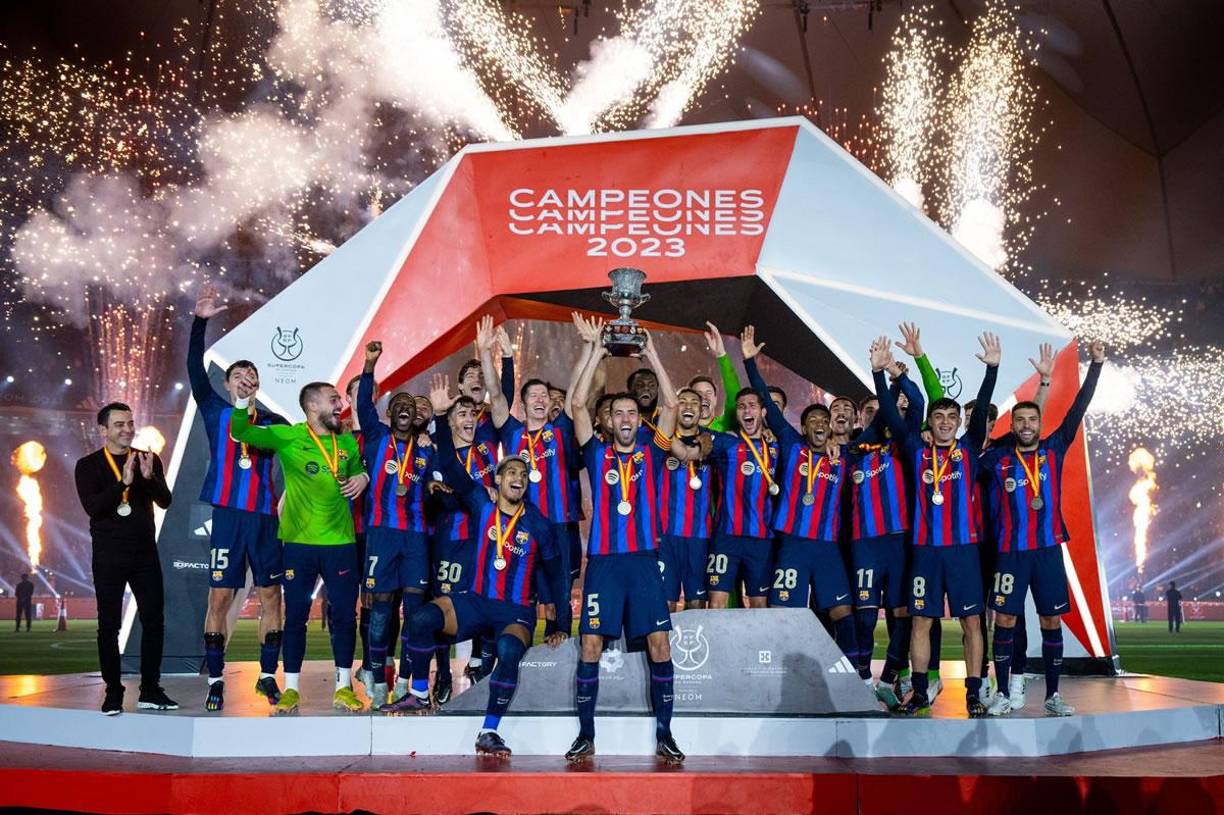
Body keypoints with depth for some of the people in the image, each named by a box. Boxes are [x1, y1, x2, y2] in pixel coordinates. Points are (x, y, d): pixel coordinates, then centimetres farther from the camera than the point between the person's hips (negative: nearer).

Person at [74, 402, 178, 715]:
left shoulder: (149, 460, 7)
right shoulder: (88, 465, 0)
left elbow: (165, 501, -3)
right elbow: (92, 506, -15)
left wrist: (149, 477, -21)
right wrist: (124, 482, -24)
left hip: (145, 552, 3)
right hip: (108, 556, -2)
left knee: (154, 621, 1)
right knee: (109, 625, 1)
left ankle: (150, 691, 10)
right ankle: (113, 693, 9)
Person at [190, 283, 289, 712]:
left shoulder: (274, 422, 10)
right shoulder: (216, 411, 6)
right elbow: (195, 370, -6)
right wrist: (200, 322, -18)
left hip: (266, 517, 2)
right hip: (228, 516, -2)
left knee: (271, 596, 4)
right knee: (220, 597, -1)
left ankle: (267, 675, 15)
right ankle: (215, 680, 7)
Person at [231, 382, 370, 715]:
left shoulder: (347, 442, 9)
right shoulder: (287, 437, -3)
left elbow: (358, 470, 24)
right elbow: (241, 432, -10)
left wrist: (363, 477, 1)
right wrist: (242, 400, -25)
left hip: (340, 541, 3)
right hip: (298, 541, -3)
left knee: (345, 613, 5)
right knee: (296, 614, 4)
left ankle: (343, 687, 17)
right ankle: (291, 689, 14)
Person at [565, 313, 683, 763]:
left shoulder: (651, 453, 9)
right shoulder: (597, 453, 8)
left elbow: (669, 404, 1)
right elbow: (578, 404, 0)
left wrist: (651, 353, 0)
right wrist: (594, 351, -1)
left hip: (644, 560, 0)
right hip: (603, 560, 0)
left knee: (659, 643, -4)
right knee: (590, 645, -2)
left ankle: (664, 734, 4)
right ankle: (586, 734, 7)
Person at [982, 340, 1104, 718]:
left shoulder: (1054, 449, 4)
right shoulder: (998, 458, 1)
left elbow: (1078, 409, 0)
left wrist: (1096, 364, -5)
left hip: (1049, 548, 2)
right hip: (1010, 551, -1)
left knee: (1052, 621, 5)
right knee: (1004, 620, -2)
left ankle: (1053, 696, 13)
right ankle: (1003, 695, 7)